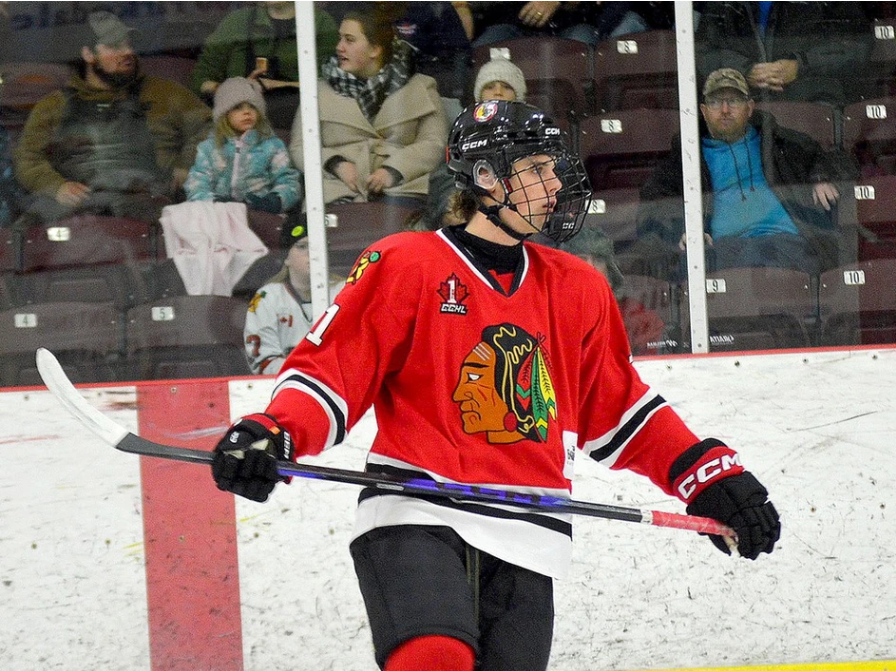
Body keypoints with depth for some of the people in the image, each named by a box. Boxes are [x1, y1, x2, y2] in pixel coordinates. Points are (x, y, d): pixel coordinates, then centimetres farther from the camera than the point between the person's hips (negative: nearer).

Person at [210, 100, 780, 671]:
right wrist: (269, 435, -20)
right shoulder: (404, 266, -1)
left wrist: (711, 476, 15)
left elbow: (620, 412, 23)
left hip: (524, 544, 5)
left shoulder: (577, 289, 15)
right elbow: (329, 373, -1)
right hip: (413, 521, -5)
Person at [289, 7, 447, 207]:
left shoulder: (419, 88, 15)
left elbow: (434, 143, 5)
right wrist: (335, 164, -9)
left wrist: (395, 171, -13)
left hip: (402, 185, 0)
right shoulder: (321, 92, 18)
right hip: (340, 189, 0)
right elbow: (299, 147, 12)